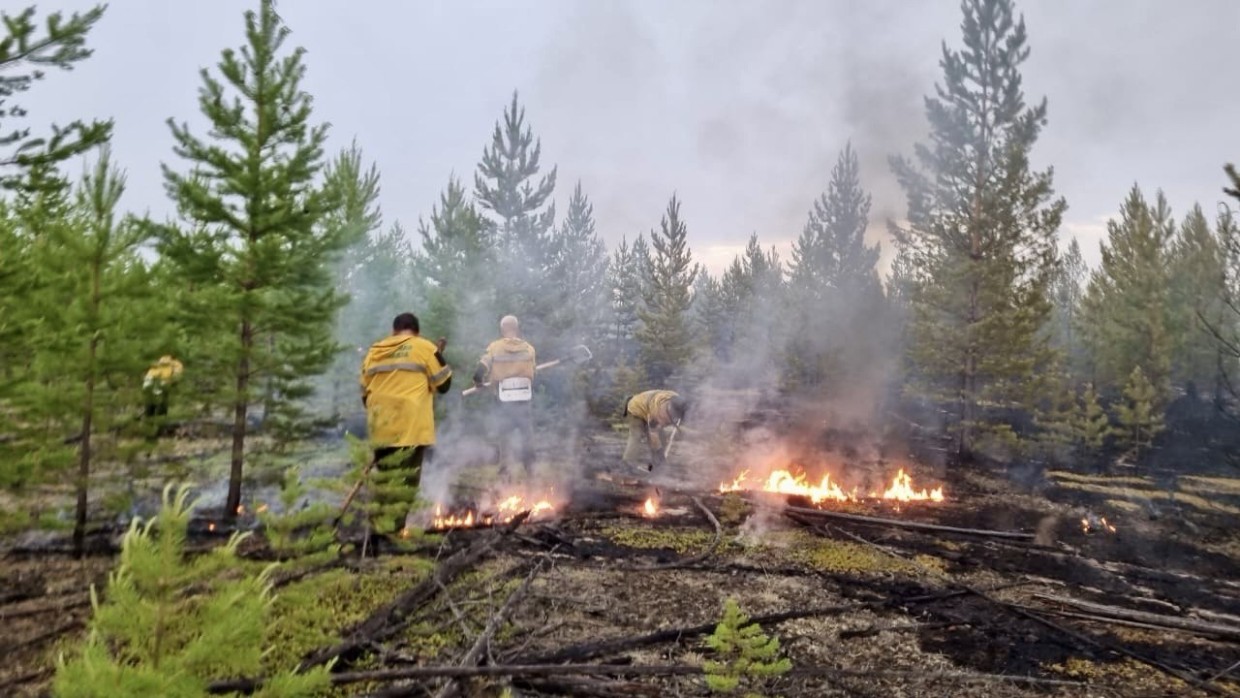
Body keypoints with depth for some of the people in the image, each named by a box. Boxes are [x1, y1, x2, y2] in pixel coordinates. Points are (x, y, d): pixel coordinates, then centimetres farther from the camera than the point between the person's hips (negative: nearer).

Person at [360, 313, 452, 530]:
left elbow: (365, 392, 18)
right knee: (405, 483, -2)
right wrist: (439, 355, 18)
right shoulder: (424, 347, 0)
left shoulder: (374, 351, 15)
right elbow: (444, 384, 4)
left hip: (380, 428, 5)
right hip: (410, 428, -5)